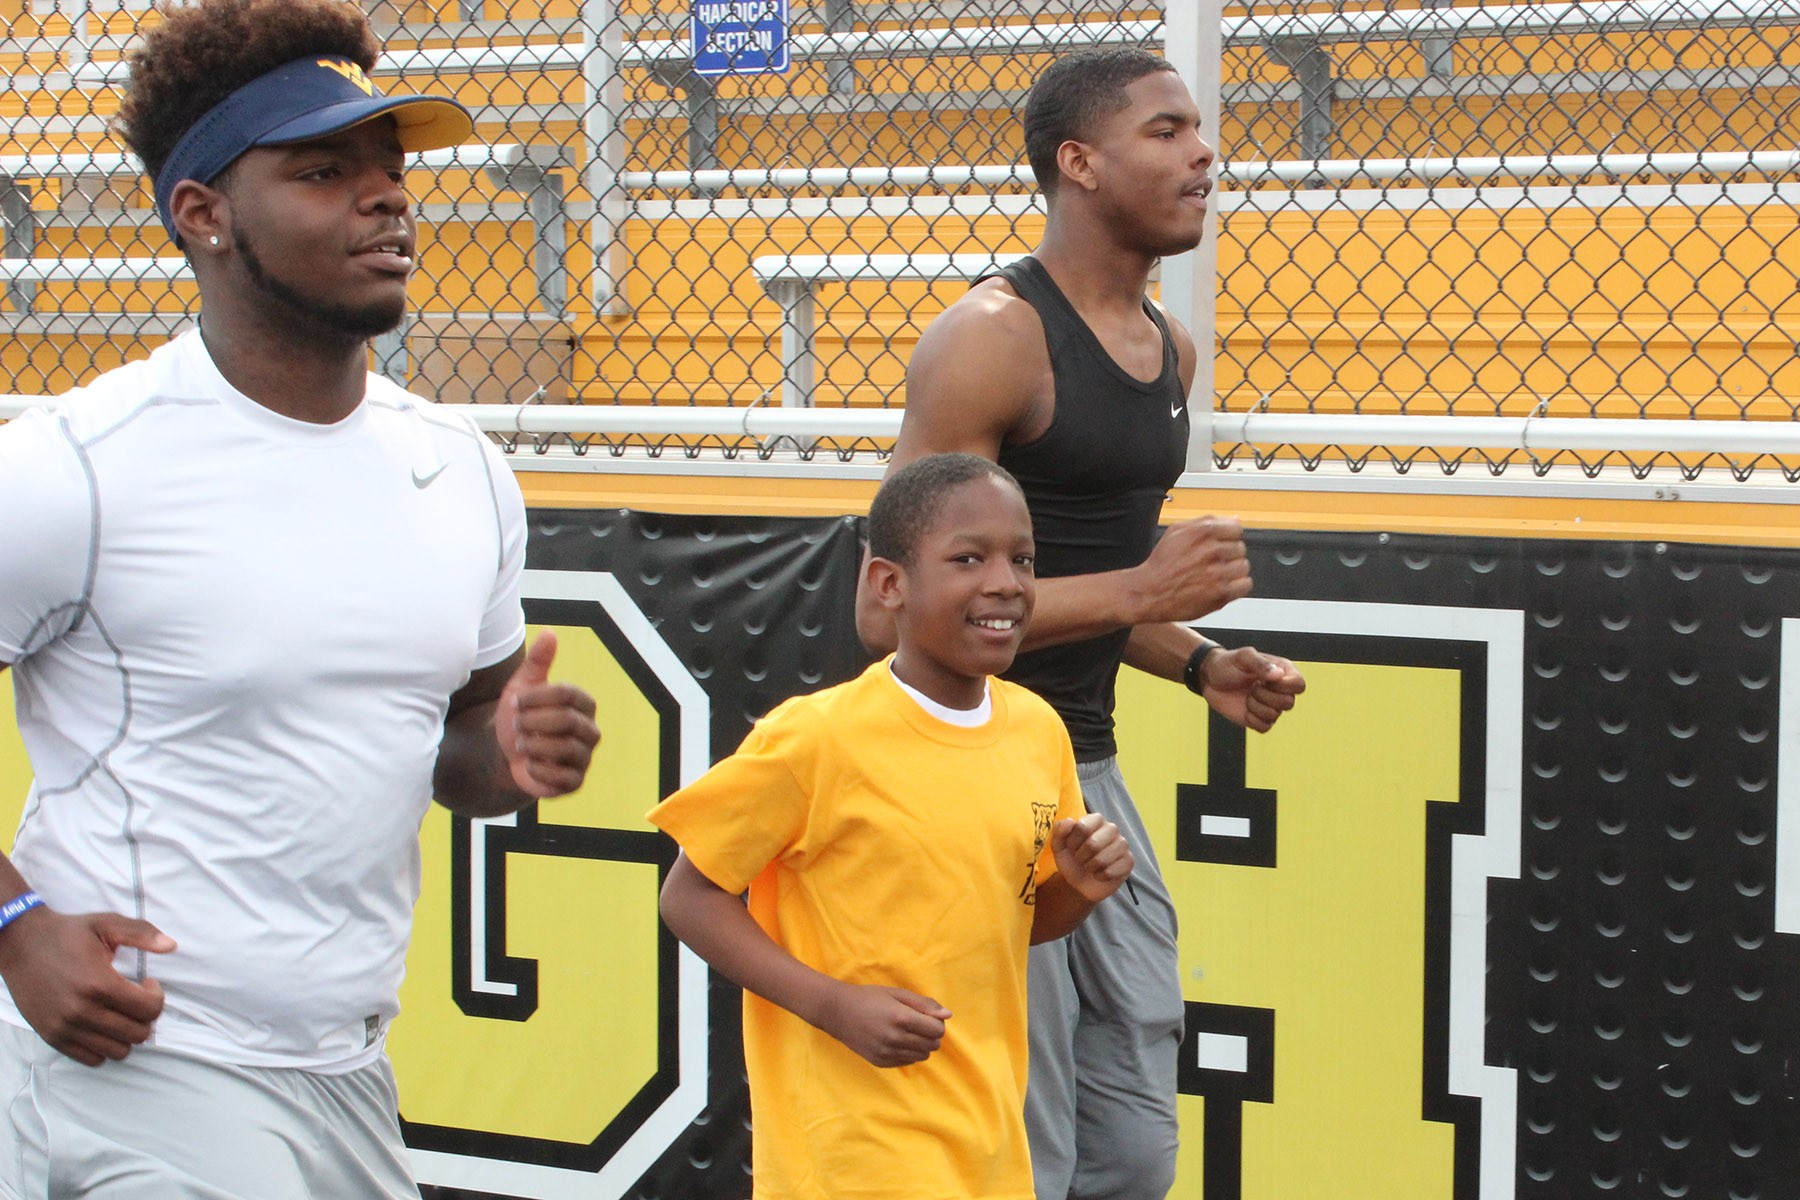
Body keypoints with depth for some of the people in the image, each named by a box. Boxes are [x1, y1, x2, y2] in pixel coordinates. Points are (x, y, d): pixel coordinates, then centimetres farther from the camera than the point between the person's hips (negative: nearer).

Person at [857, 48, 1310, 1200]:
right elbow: (890, 610, -21)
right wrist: (1137, 593, -23)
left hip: (1090, 768, 9)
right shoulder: (992, 338, -15)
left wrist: (1199, 662, 8)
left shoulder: (1170, 347, 13)